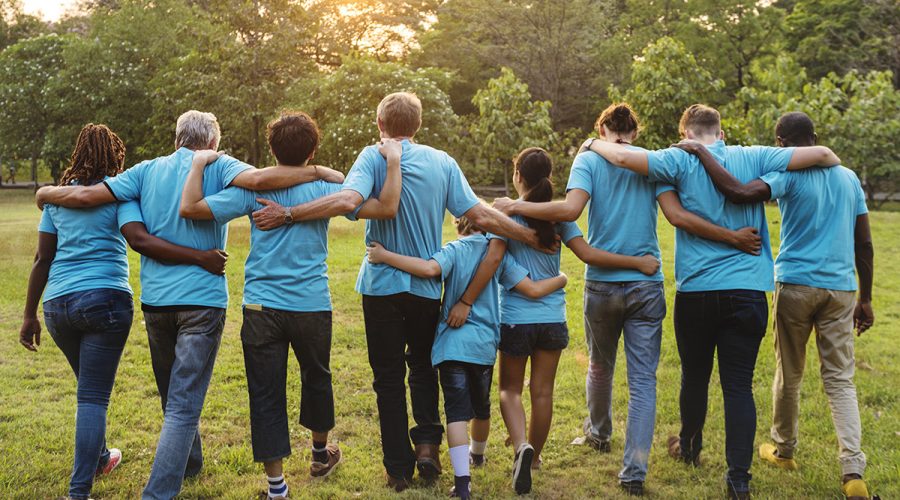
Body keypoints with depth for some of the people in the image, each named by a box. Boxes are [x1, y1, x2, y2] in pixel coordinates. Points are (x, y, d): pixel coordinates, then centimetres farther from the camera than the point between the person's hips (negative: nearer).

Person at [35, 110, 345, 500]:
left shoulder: (148, 170, 7)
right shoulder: (218, 166, -2)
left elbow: (86, 195, 2)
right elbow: (257, 179, -23)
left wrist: (45, 193, 20)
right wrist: (318, 172, -16)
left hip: (155, 299, 5)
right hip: (202, 299, -4)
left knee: (174, 397, 23)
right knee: (183, 405, -4)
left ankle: (188, 463, 42)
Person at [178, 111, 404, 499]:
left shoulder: (252, 189, -3)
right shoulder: (323, 189, -3)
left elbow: (189, 208, -8)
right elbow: (386, 208, -8)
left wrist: (198, 164, 6)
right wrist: (393, 162, 1)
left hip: (262, 307, -1)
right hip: (312, 306, 1)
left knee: (265, 394, 4)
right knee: (316, 378, 24)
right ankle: (321, 453, 44)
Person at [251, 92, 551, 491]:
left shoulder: (374, 157, -8)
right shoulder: (442, 162, 0)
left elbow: (348, 200, -27)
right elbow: (480, 216, -5)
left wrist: (286, 214, -24)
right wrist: (531, 237, 5)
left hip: (382, 284, -2)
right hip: (428, 285, 2)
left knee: (389, 377, 9)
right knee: (423, 367, 23)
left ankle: (399, 468, 12)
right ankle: (427, 442, 8)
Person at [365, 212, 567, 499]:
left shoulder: (454, 250, -3)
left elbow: (430, 268, -26)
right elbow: (533, 289, 0)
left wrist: (384, 256, -20)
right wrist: (562, 279, 19)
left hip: (452, 343, -3)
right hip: (485, 344, 4)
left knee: (457, 410, -6)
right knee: (481, 405, 24)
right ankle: (477, 453, 50)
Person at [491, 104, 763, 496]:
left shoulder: (588, 159, -1)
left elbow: (570, 209, -18)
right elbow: (677, 216, -10)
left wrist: (517, 206, -8)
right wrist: (732, 238, -5)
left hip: (601, 283, 1)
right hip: (646, 286, 0)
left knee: (600, 367, 23)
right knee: (643, 380, 1)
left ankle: (599, 434, 47)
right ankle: (634, 472, -4)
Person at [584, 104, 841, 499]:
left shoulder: (682, 161, -3)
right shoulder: (752, 158, 3)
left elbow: (622, 156, -12)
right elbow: (820, 153, 0)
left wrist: (594, 143, 9)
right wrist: (837, 165, 23)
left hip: (696, 290, 0)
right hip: (748, 290, 1)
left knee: (695, 377, 18)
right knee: (739, 385, 2)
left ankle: (689, 447, 40)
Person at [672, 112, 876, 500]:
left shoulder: (788, 174, -7)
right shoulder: (849, 178, 11)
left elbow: (739, 193, -25)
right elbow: (864, 245, 12)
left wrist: (700, 152, -15)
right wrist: (865, 299, 18)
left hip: (796, 285, -4)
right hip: (841, 289, 4)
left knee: (789, 373, 13)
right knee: (840, 380, 6)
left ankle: (783, 451, 30)